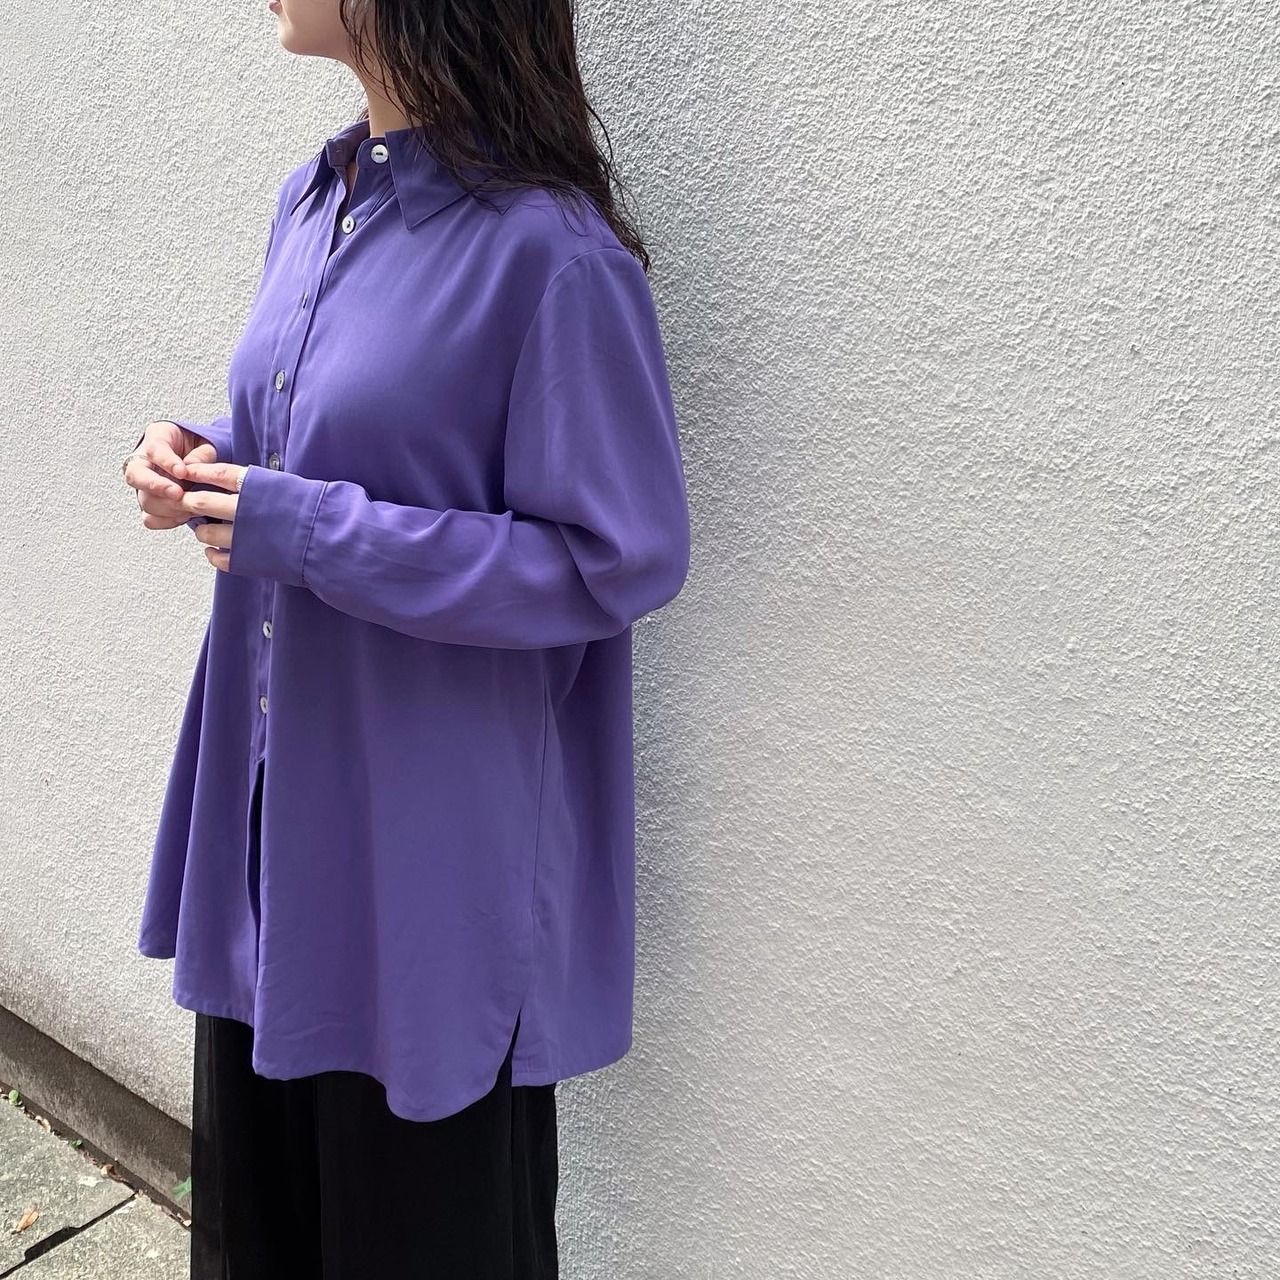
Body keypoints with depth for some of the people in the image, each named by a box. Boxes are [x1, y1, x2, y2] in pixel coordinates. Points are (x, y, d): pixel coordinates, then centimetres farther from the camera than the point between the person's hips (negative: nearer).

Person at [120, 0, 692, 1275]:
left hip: (429, 842, -7)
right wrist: (204, 457, -3)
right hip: (268, 791, 7)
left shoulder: (548, 252, -20)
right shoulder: (312, 201, 6)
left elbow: (621, 558, -19)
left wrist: (306, 533, -21)